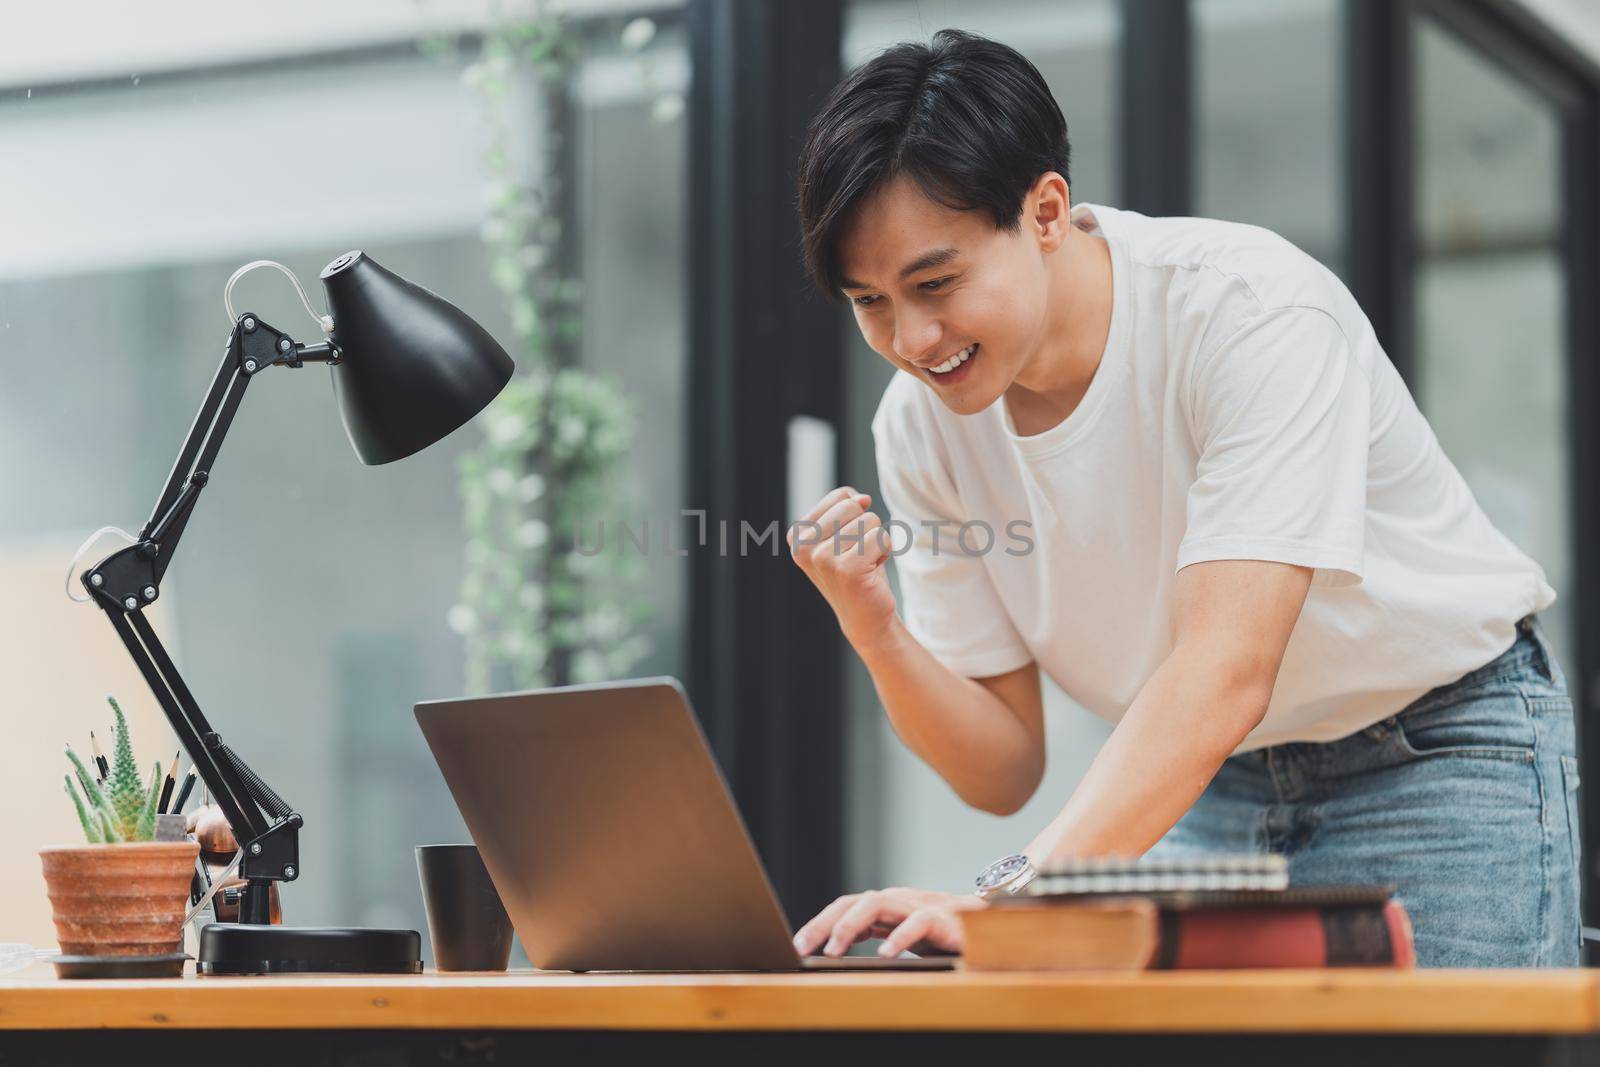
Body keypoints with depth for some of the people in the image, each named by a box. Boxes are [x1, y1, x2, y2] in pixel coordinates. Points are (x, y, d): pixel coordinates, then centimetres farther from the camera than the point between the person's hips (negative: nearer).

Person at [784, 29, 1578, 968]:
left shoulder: (1254, 309, -27)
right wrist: (876, 632, -24)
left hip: (1436, 759, -4)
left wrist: (1007, 899, -49)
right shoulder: (922, 429, -9)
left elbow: (1228, 669, -38)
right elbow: (1005, 773, -4)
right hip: (1205, 782, 5)